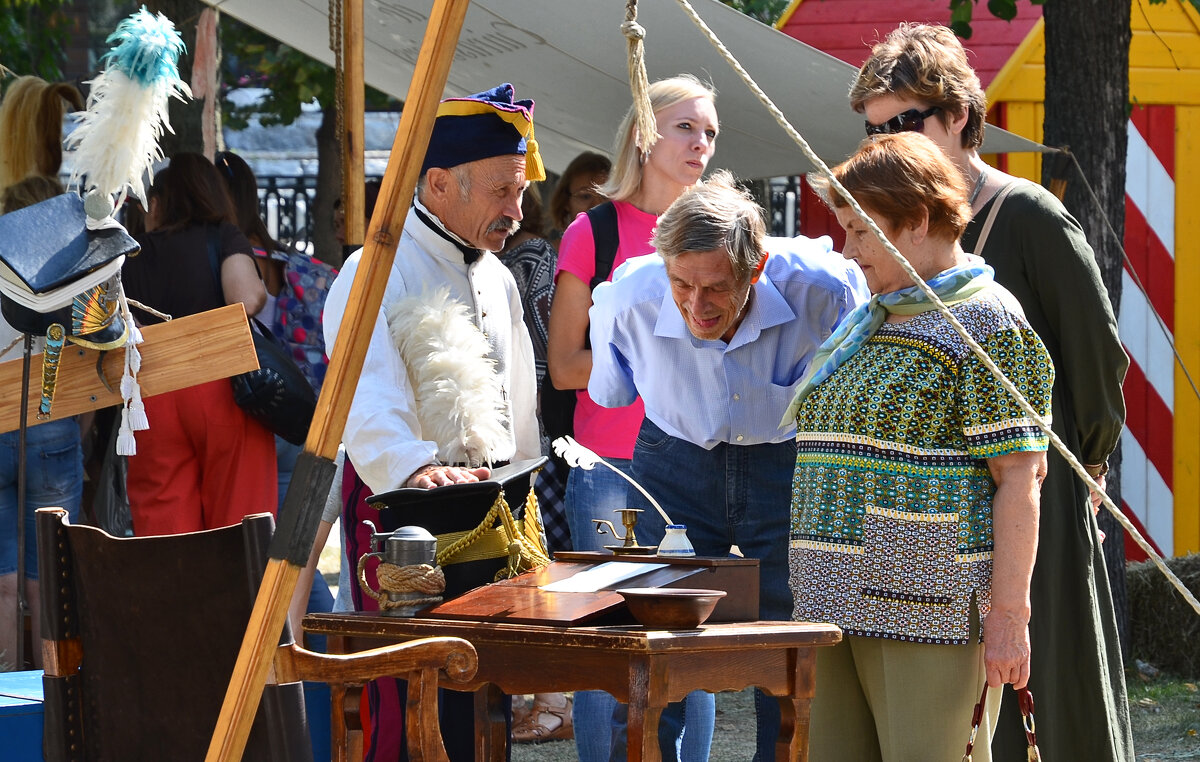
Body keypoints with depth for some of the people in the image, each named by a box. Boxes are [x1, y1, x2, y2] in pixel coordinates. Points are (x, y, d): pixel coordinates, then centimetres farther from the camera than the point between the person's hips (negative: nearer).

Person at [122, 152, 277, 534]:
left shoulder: (130, 257, 14)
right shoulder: (225, 238, 5)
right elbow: (246, 300, -10)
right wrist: (260, 289, 9)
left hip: (149, 398, 2)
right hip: (220, 387, -2)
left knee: (161, 528, 1)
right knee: (238, 525, 1)